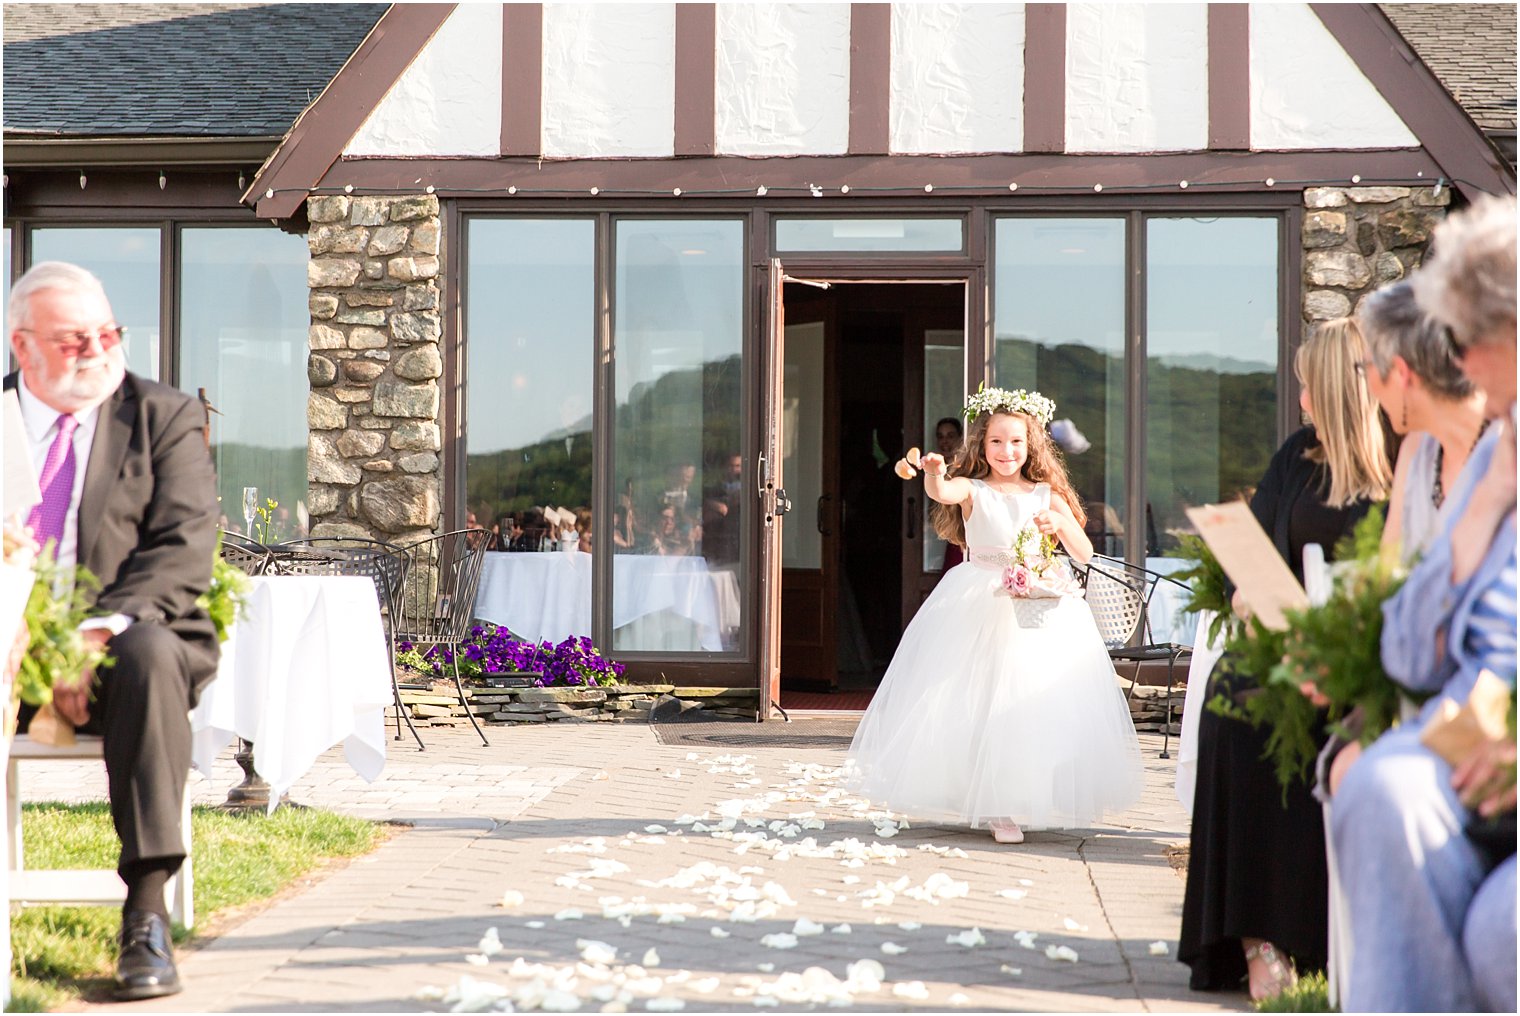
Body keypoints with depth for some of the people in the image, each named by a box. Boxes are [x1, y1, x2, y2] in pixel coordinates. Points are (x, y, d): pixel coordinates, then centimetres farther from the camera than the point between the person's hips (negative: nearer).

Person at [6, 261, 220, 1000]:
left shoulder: (164, 418, 7)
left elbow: (185, 548, -6)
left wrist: (100, 633, -22)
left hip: (121, 642, -1)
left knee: (148, 653, -36)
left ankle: (146, 916, -33)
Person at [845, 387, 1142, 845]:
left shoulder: (1046, 495, 7)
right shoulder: (973, 491, 0)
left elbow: (1084, 553, 6)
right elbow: (941, 492, -24)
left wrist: (1059, 524, -13)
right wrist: (934, 473, -46)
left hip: (1039, 611, 2)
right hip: (979, 613, -2)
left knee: (1035, 702, -1)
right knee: (979, 703, -5)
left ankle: (1013, 806, 11)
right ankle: (989, 803, 3)